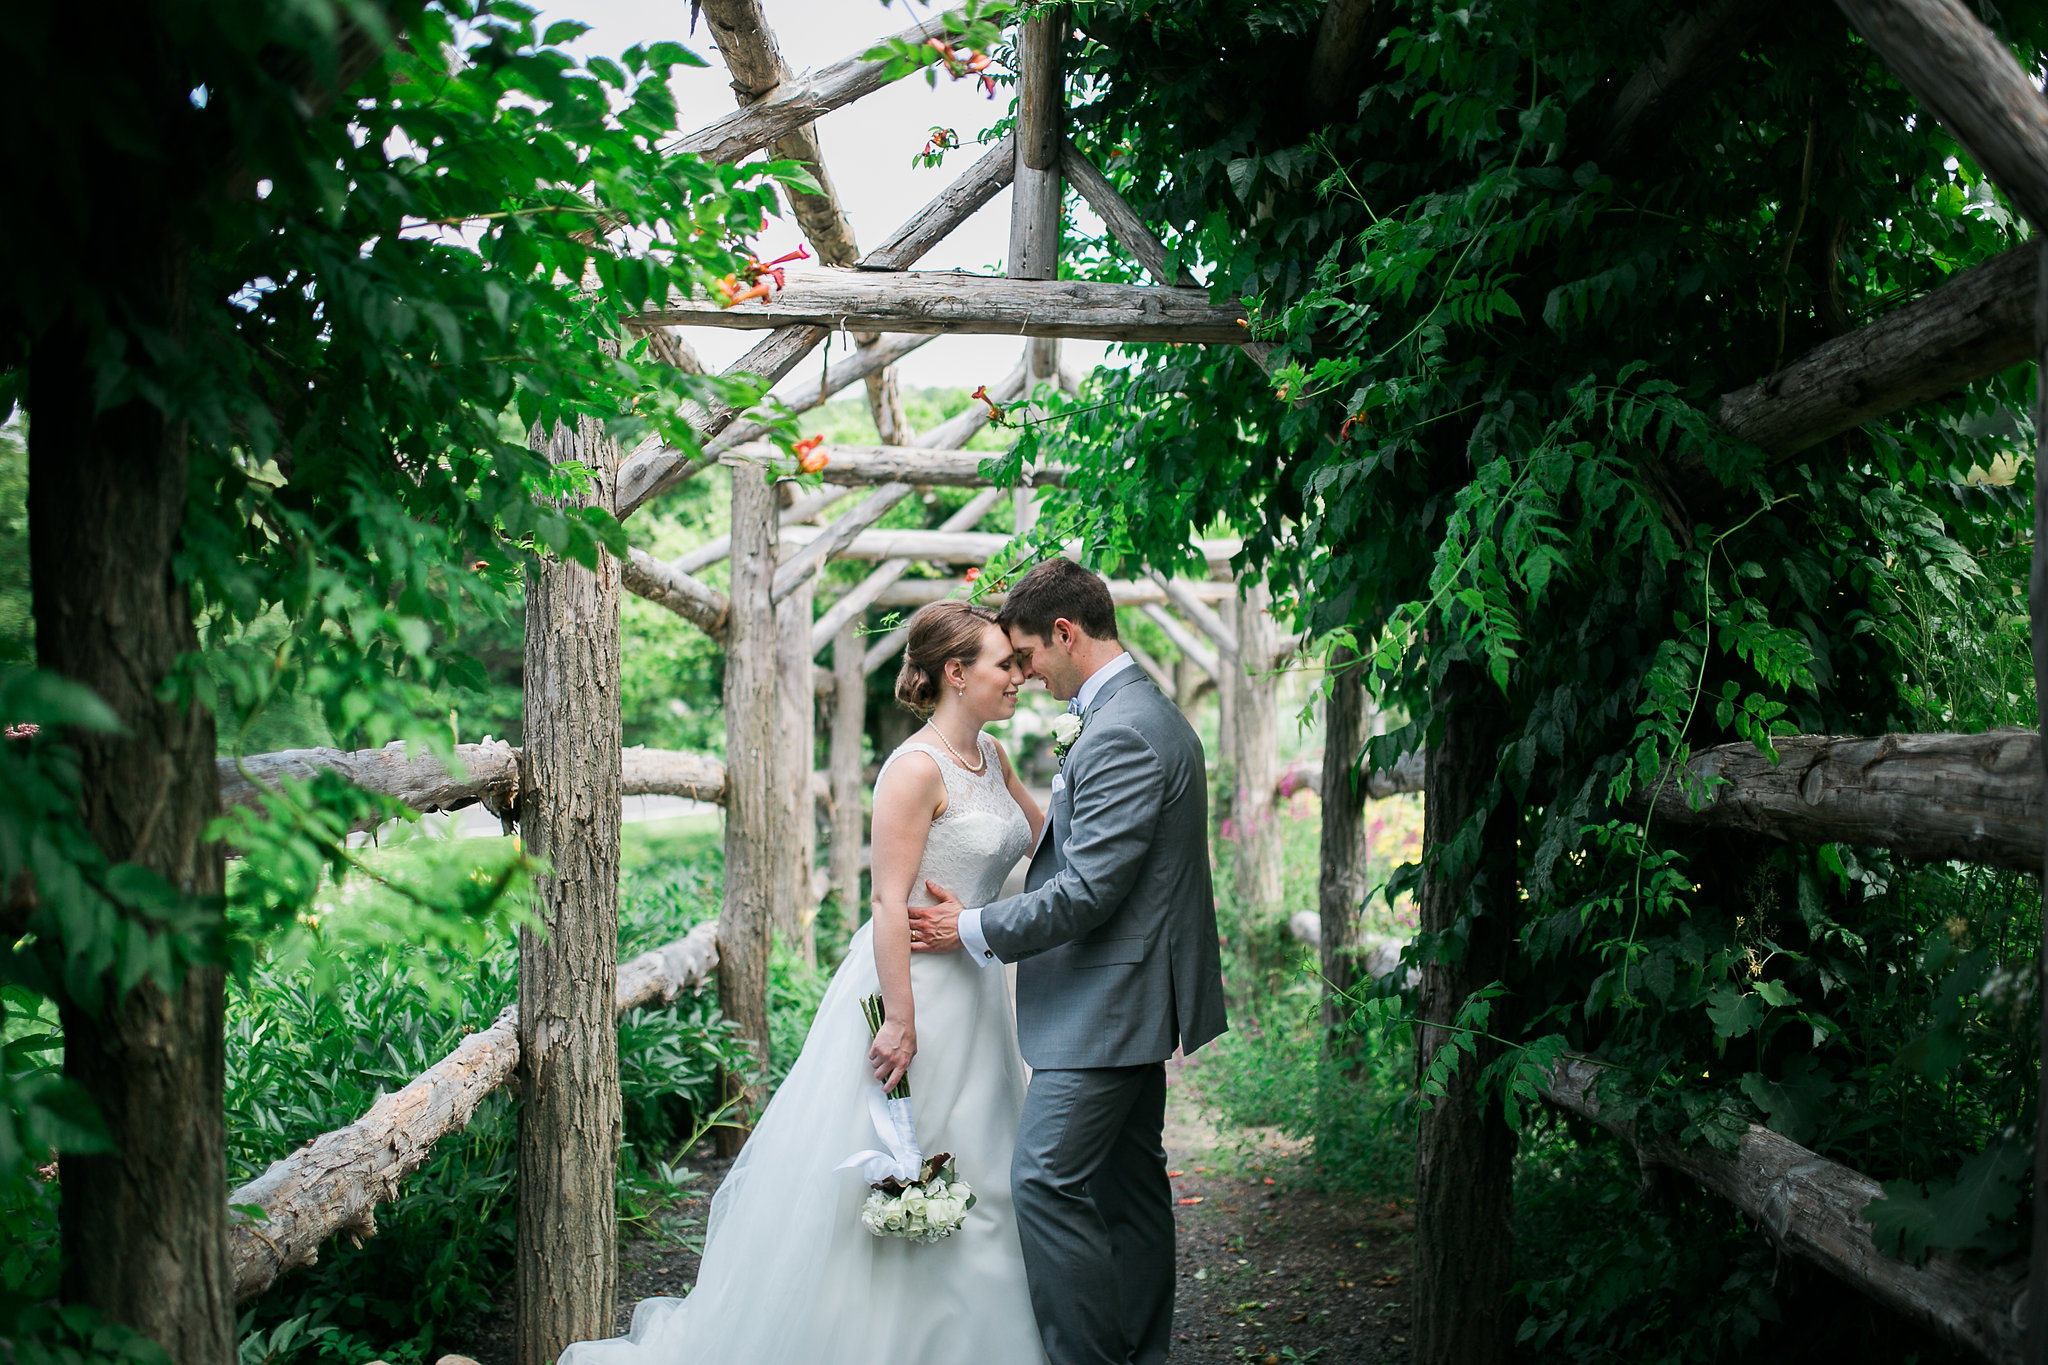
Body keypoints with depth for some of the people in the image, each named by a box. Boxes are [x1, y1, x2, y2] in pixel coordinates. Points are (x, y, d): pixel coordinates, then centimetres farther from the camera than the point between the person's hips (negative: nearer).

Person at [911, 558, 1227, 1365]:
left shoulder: (1121, 736, -21)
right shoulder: (1147, 714, 13)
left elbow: (1087, 891, -23)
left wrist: (975, 931, -12)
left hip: (1107, 1006, -11)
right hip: (1133, 999, 11)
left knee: (1046, 1182, -9)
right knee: (1127, 1183, 15)